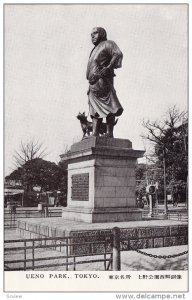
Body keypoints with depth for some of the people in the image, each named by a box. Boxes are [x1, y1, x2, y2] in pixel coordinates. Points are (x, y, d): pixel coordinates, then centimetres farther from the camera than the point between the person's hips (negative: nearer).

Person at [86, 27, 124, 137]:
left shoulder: (107, 44, 8)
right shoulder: (95, 50, 32)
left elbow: (118, 54, -10)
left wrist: (108, 67, -20)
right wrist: (90, 86, 19)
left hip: (102, 80, -9)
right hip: (93, 85, 9)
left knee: (107, 107, -15)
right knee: (95, 111, -1)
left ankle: (110, 134, -21)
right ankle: (95, 134, -6)